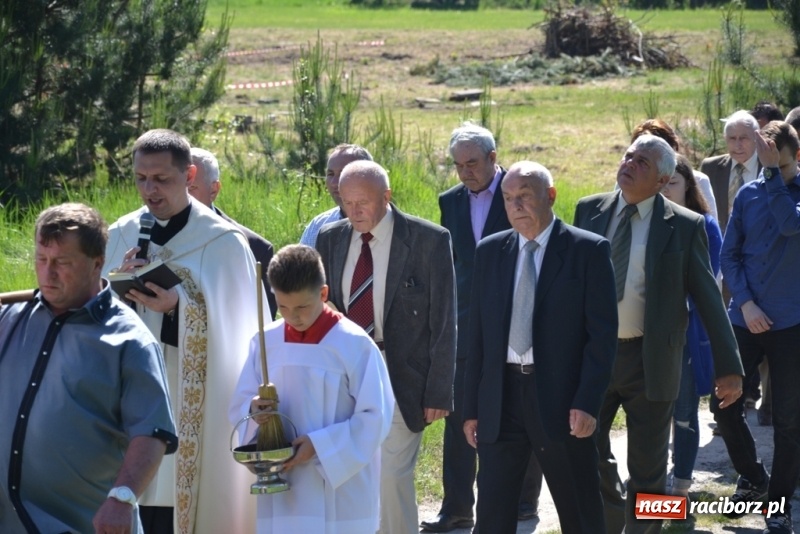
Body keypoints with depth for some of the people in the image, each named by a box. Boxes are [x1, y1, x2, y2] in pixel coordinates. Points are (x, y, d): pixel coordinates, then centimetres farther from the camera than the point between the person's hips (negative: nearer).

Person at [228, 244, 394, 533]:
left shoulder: (353, 344, -8)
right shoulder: (266, 342, 5)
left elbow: (376, 417, -9)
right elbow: (240, 405, 10)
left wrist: (319, 444, -17)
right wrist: (253, 411, -14)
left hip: (339, 494, -4)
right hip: (281, 489, 4)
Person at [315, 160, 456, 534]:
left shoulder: (429, 240, -7)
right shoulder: (330, 239, 6)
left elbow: (444, 321, -5)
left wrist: (438, 391, -8)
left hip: (398, 380, -4)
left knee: (391, 479, -8)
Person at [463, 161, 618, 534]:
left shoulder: (588, 251, -4)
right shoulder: (490, 251, 9)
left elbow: (603, 333, -7)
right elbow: (477, 333, 11)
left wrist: (588, 402, -15)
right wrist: (471, 406, 7)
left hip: (561, 396, -3)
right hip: (500, 396, 3)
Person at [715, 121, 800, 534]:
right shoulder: (748, 194, 4)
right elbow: (730, 255, 6)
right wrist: (746, 303, -6)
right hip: (746, 317, 3)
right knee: (724, 406, 4)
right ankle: (752, 477, 28)